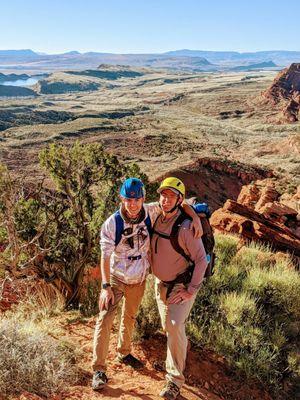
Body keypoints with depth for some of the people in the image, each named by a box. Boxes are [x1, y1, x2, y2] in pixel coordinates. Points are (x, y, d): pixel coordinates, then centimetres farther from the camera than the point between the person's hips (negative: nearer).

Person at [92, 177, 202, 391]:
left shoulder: (150, 211, -18)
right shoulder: (112, 223, -24)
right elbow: (105, 256, -21)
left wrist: (195, 217, -24)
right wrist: (106, 287, -27)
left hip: (139, 279, 4)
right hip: (116, 278, -3)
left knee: (130, 317, 22)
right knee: (105, 319, -11)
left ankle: (124, 353, 46)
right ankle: (99, 369, 4)